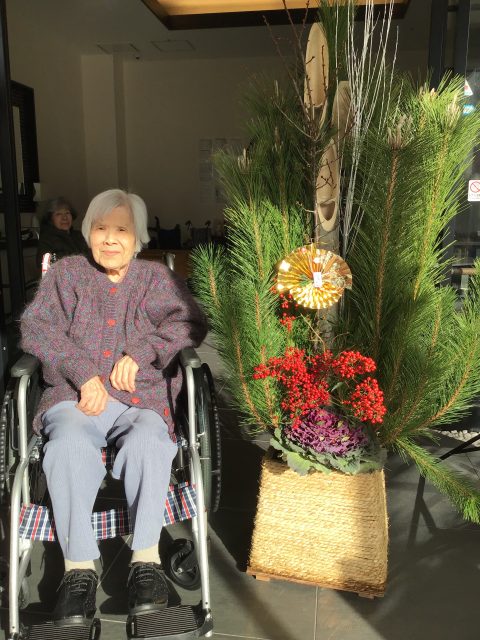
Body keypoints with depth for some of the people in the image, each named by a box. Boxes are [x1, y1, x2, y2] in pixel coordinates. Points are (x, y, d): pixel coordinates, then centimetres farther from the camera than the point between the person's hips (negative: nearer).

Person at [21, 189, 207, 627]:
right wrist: (83, 373, -12)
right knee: (68, 444, -33)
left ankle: (147, 560, -25)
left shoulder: (158, 278, 16)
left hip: (142, 399, 0)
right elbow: (36, 328, 3)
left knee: (148, 442, -34)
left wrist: (140, 352, -13)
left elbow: (190, 323, 3)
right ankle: (79, 567, -25)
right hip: (75, 396, 1)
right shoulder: (65, 273, 16)